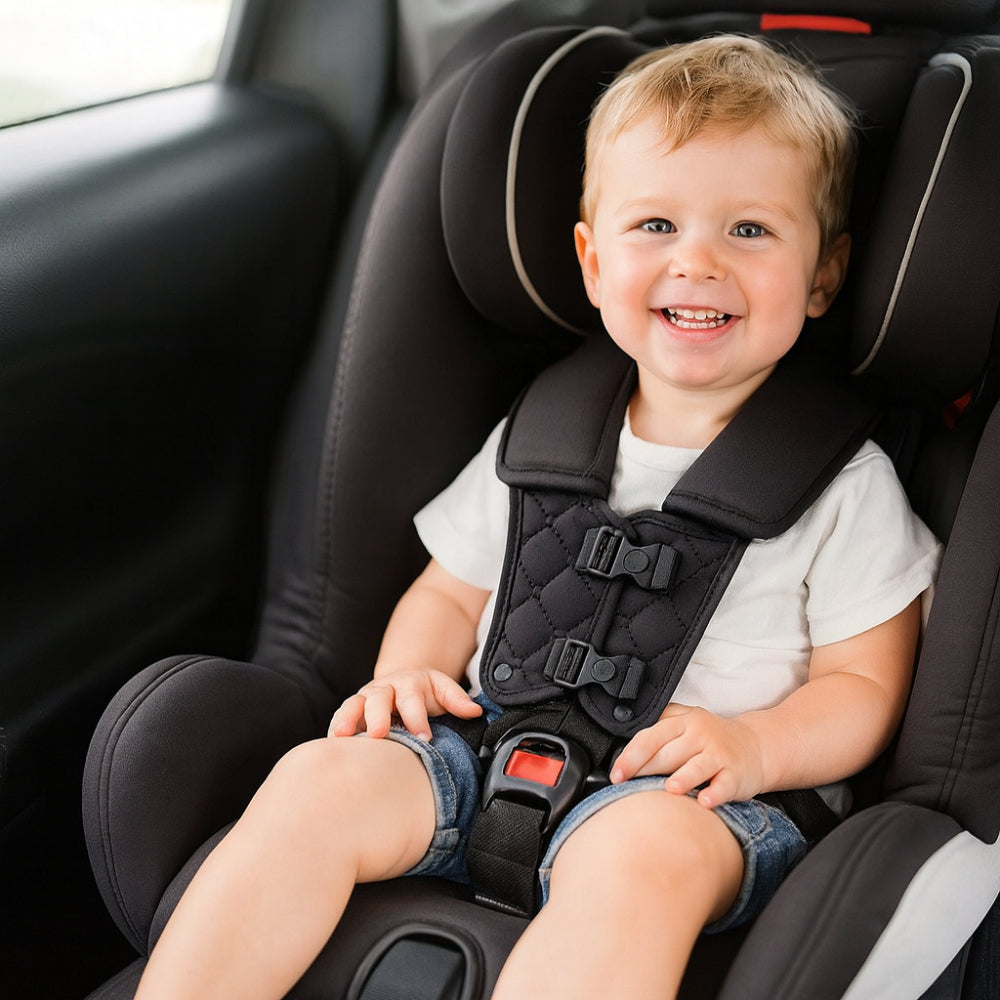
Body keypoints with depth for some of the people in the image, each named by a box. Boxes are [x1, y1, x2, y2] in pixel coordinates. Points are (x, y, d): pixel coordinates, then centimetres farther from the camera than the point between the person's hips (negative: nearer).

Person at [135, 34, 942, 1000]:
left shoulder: (844, 483, 1)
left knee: (637, 851, -38)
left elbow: (864, 685, 2)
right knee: (319, 781, -22)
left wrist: (751, 745, -19)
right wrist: (410, 672, -1)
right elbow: (452, 592, 21)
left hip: (685, 795, -4)